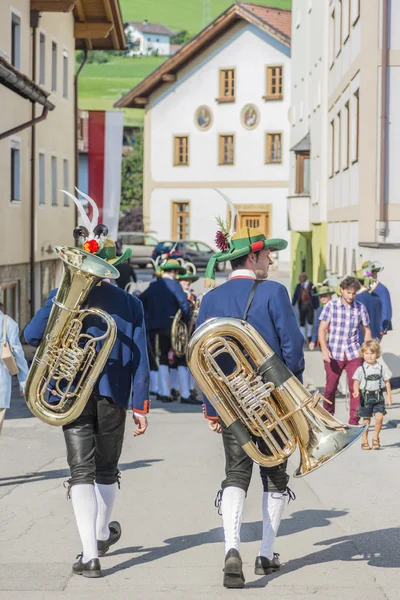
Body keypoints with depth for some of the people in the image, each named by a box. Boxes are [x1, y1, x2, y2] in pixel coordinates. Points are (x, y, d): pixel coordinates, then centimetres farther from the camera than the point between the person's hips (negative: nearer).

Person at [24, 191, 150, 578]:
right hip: (114, 396, 1)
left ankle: (90, 554, -10)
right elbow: (139, 359, -3)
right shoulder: (130, 304, -1)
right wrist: (141, 406, 0)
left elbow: (31, 335, -7)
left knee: (82, 471, -1)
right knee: (106, 470, 19)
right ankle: (102, 534, 40)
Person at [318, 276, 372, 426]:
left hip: (353, 354, 1)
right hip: (334, 354, -1)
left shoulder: (360, 308, 5)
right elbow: (322, 329, -1)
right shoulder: (331, 306, -1)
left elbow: (367, 330, 14)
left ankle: (354, 421, -1)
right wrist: (324, 349, -14)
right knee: (330, 388, 5)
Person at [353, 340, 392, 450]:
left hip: (378, 396, 1)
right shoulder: (361, 369, -1)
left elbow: (387, 383, 9)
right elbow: (356, 382, -3)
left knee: (379, 417, -13)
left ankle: (375, 437, 8)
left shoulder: (381, 368, 4)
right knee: (366, 420, 3)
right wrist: (356, 391, -23)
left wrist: (389, 397, 6)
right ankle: (364, 441, 15)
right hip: (366, 396, -1)